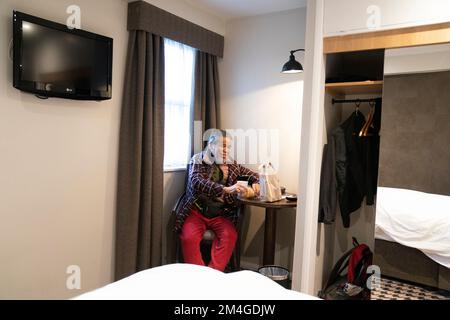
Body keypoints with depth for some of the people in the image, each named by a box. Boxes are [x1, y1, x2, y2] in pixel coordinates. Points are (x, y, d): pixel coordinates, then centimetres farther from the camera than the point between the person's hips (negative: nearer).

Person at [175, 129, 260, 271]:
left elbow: (252, 174, 23)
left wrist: (255, 183, -2)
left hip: (220, 214, 3)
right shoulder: (198, 160, -1)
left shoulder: (232, 165, 11)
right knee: (189, 237, -28)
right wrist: (226, 189, -32)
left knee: (230, 235, -26)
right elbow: (196, 182, -19)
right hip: (196, 211, -2)